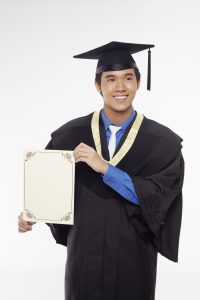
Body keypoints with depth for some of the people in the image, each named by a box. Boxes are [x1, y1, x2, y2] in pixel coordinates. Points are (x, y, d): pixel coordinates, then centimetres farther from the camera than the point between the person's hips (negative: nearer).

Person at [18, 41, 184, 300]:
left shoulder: (163, 142, -7)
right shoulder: (71, 135, -4)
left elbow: (158, 196, -17)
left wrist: (105, 168, -24)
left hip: (134, 258, 0)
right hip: (84, 254, 1)